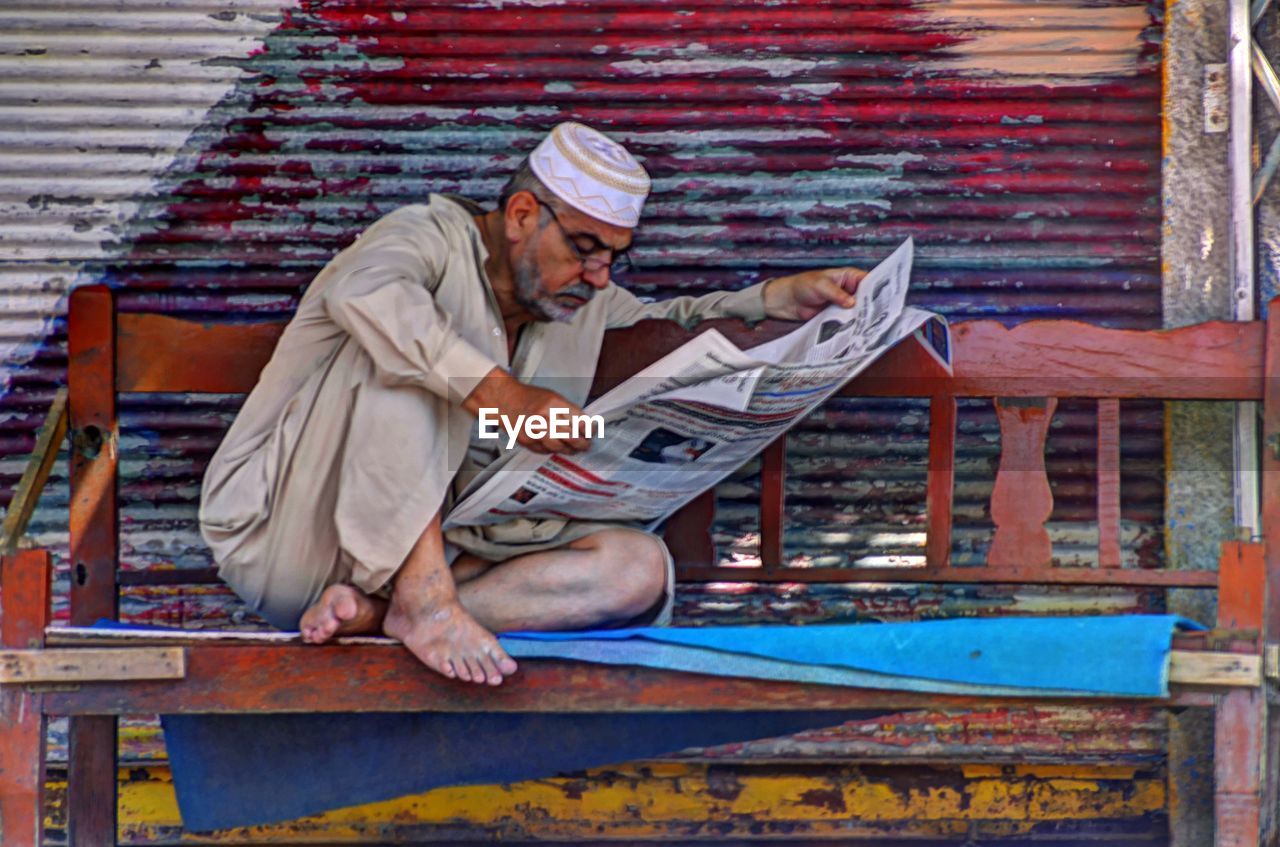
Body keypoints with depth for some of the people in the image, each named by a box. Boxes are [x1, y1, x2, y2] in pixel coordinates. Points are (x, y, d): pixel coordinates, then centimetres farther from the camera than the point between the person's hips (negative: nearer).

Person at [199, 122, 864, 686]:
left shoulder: (581, 304, 15)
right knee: (406, 356, -27)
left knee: (640, 567, -12)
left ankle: (379, 611, -27)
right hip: (289, 538, -7)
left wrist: (787, 298, 16)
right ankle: (425, 600, -38)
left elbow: (671, 327, 34)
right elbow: (362, 289, -33)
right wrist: (503, 397, -37)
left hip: (434, 549, 7)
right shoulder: (433, 239, -9)